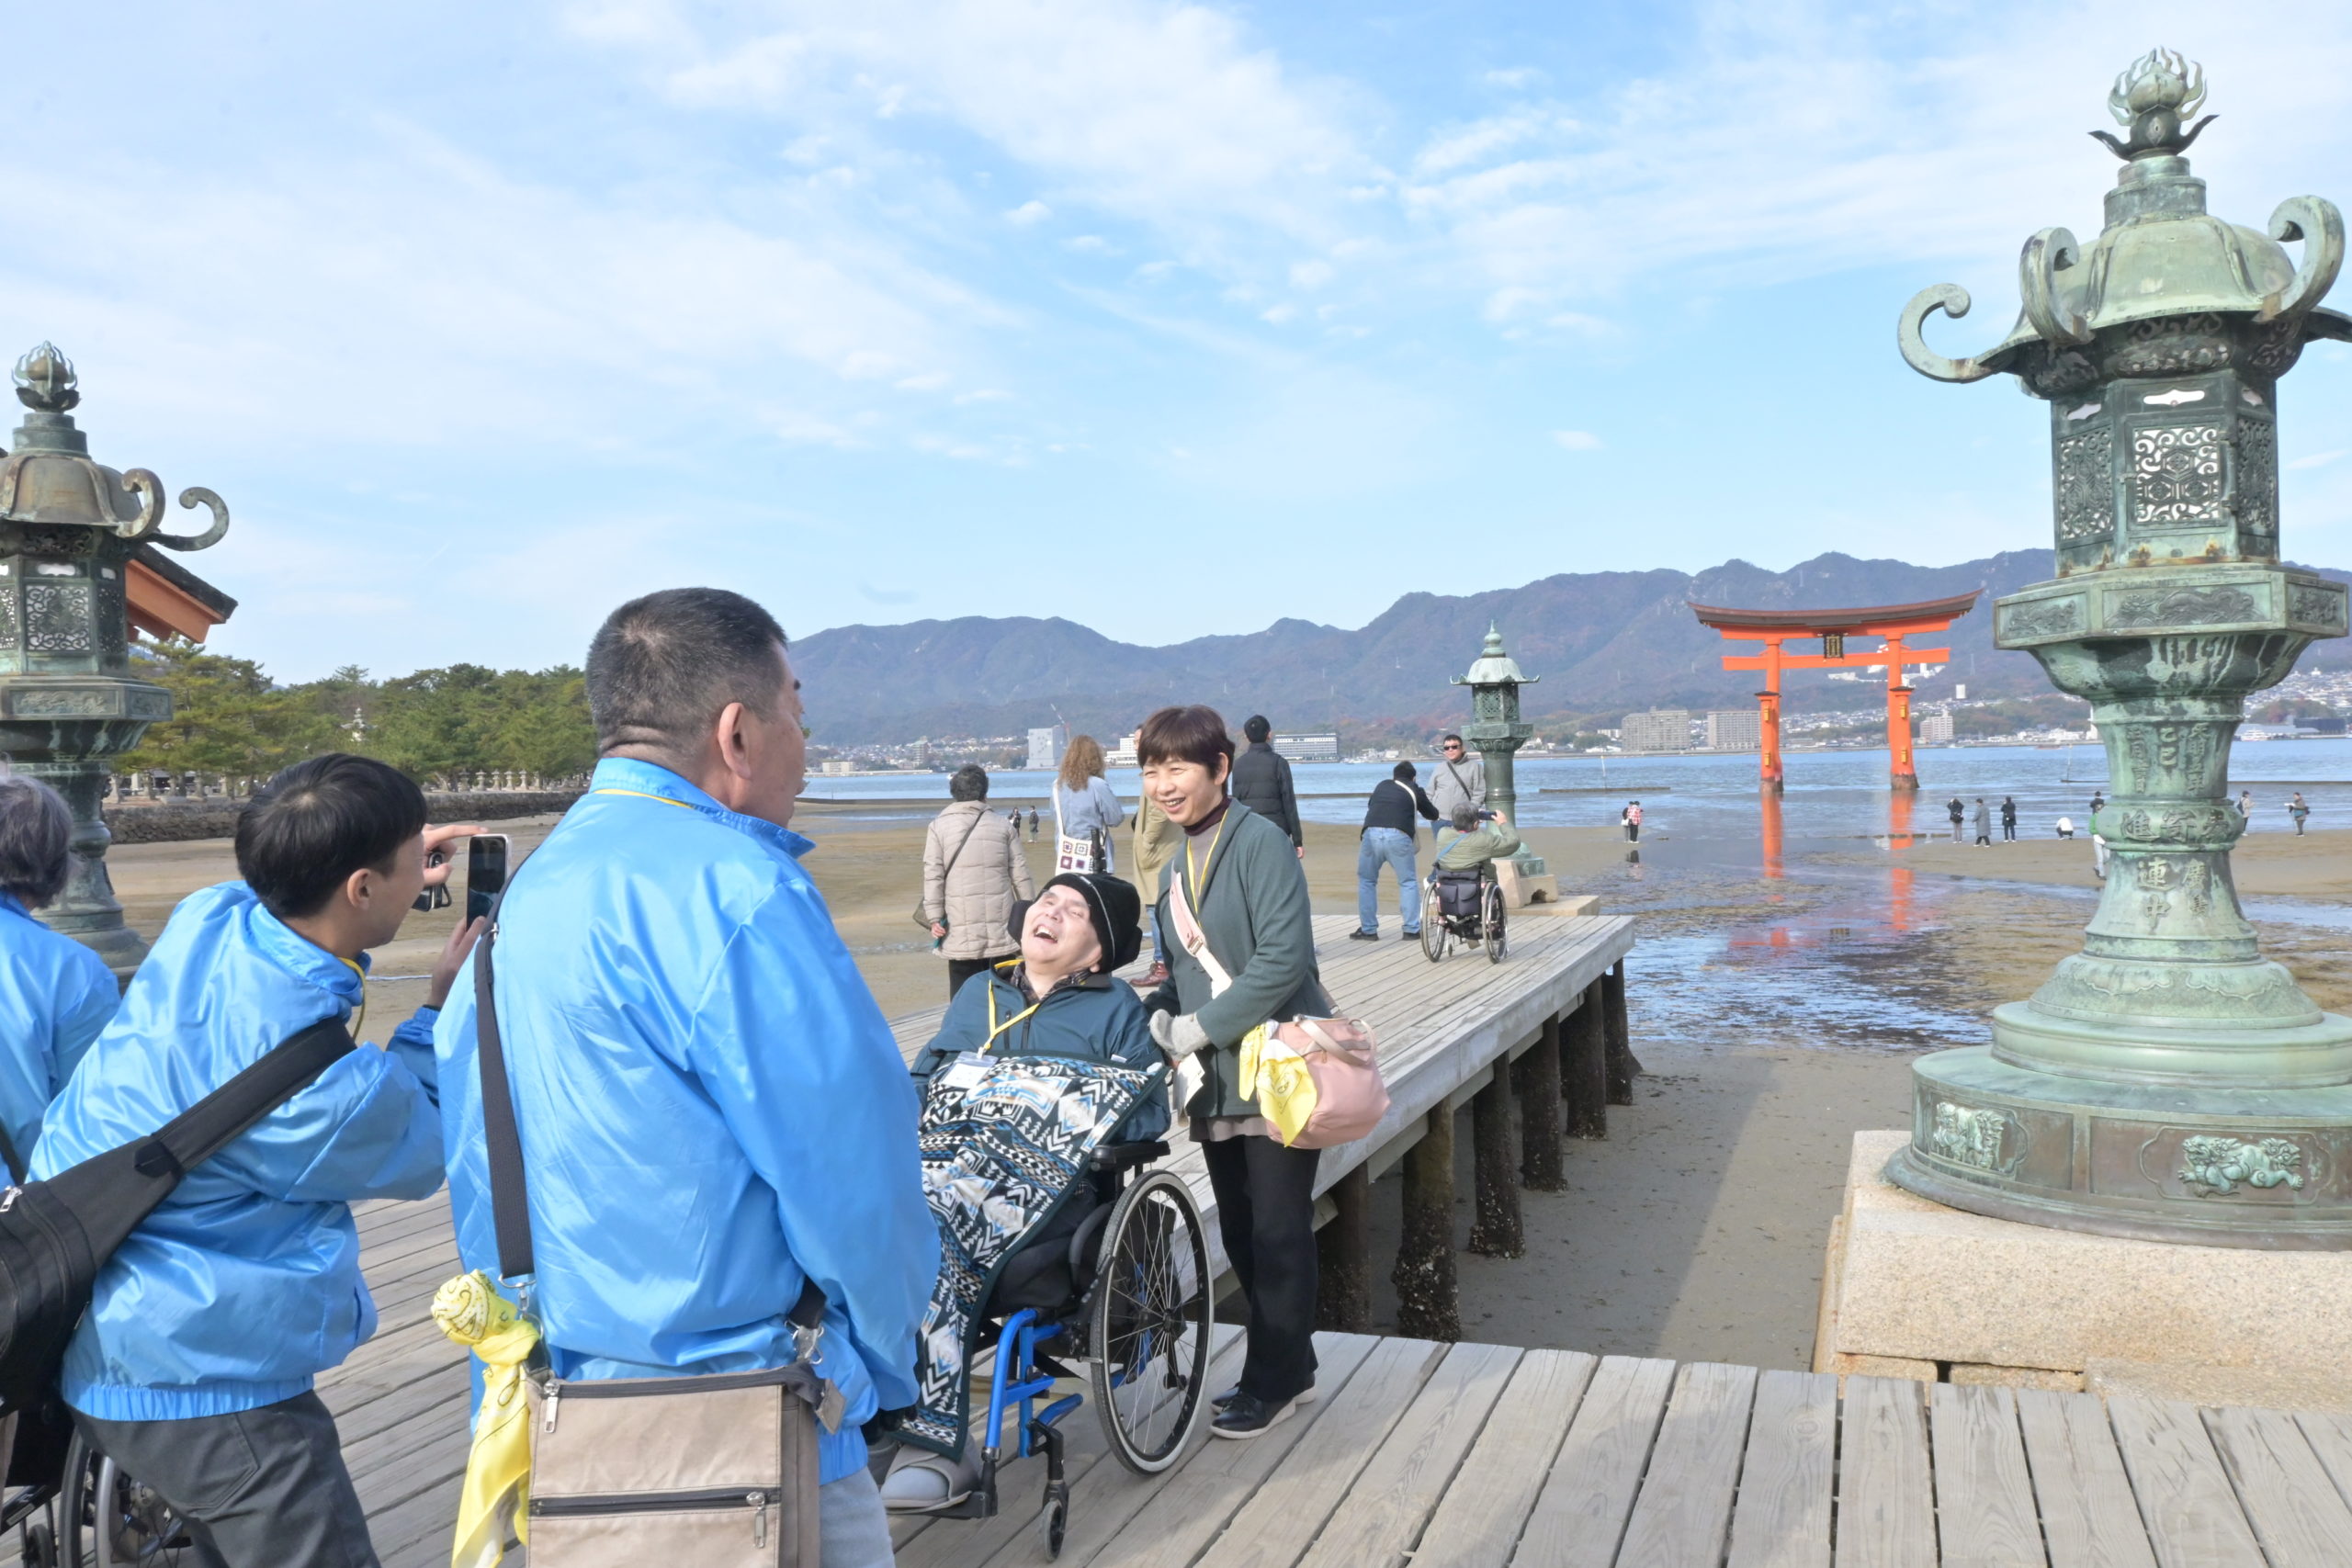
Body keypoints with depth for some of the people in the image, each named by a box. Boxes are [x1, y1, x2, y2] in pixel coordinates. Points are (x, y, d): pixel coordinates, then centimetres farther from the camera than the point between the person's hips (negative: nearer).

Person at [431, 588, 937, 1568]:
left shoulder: (528, 894, 6)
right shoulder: (736, 892, -21)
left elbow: (474, 1166, 12)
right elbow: (851, 1169, -18)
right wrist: (882, 1362, 0)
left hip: (562, 1401, 9)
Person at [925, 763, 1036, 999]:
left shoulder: (938, 826, -1)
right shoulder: (1003, 826, 3)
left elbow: (933, 876, -6)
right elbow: (1021, 875, 3)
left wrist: (935, 917, -2)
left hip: (961, 932, -1)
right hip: (1001, 929, 1)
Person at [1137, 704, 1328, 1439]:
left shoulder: (1260, 842, -14)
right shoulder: (1180, 861, 12)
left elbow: (1284, 957, -22)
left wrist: (1199, 1028, -19)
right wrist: (1160, 1015, 1)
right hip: (1217, 1080, 8)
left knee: (1278, 1232, 3)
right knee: (1240, 1232, 15)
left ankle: (1274, 1380, 18)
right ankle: (1289, 1365, 31)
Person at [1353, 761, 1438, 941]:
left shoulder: (1381, 786, 24)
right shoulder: (1414, 791, 17)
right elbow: (1433, 815, 28)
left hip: (1371, 833, 2)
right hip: (1398, 836, -2)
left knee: (1366, 881, 16)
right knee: (1408, 882, 13)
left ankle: (1368, 930, 14)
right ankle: (1412, 930, 10)